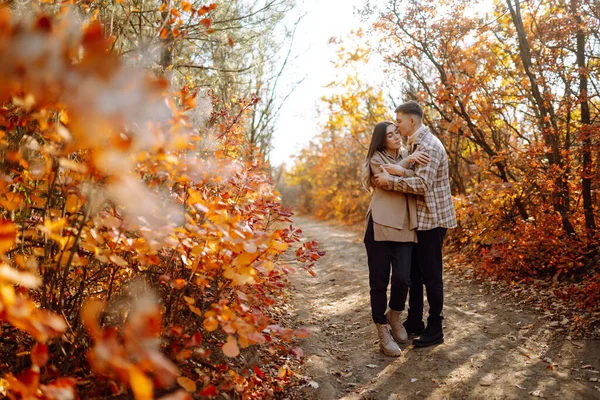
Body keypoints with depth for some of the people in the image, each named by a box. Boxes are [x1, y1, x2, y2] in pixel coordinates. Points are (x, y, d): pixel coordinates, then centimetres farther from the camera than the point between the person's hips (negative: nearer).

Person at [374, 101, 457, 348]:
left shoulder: (429, 146, -17)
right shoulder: (414, 144, 15)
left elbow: (422, 183, -27)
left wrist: (390, 181, -22)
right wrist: (393, 170, -3)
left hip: (432, 220, -10)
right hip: (418, 219, 10)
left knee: (431, 275, -1)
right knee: (414, 272, 16)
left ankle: (435, 330, 12)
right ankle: (414, 321, 28)